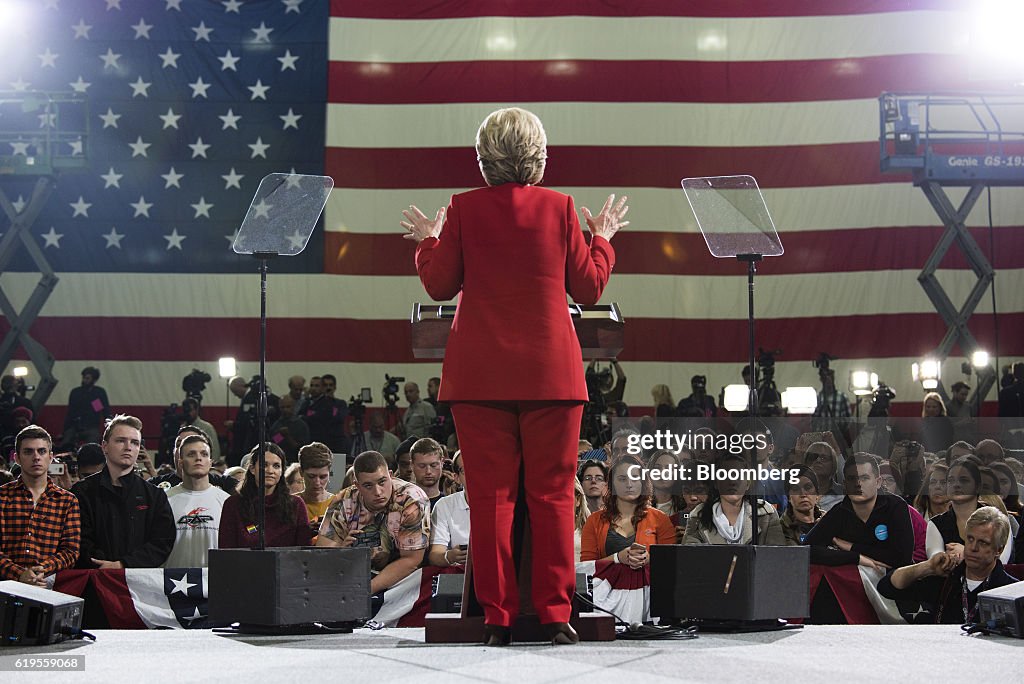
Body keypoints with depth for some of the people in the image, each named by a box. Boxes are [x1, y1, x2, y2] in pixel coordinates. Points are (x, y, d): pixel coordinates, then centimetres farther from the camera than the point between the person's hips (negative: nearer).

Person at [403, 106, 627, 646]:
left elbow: (440, 285, 4)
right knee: (552, 495, 5)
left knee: (490, 495, 3)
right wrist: (603, 239, 21)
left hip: (480, 374, 0)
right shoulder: (559, 208, 0)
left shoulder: (464, 209, -1)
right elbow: (589, 288, 4)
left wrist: (428, 241, 21)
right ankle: (556, 613, 4)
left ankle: (497, 616, 4)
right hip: (550, 372, 0)